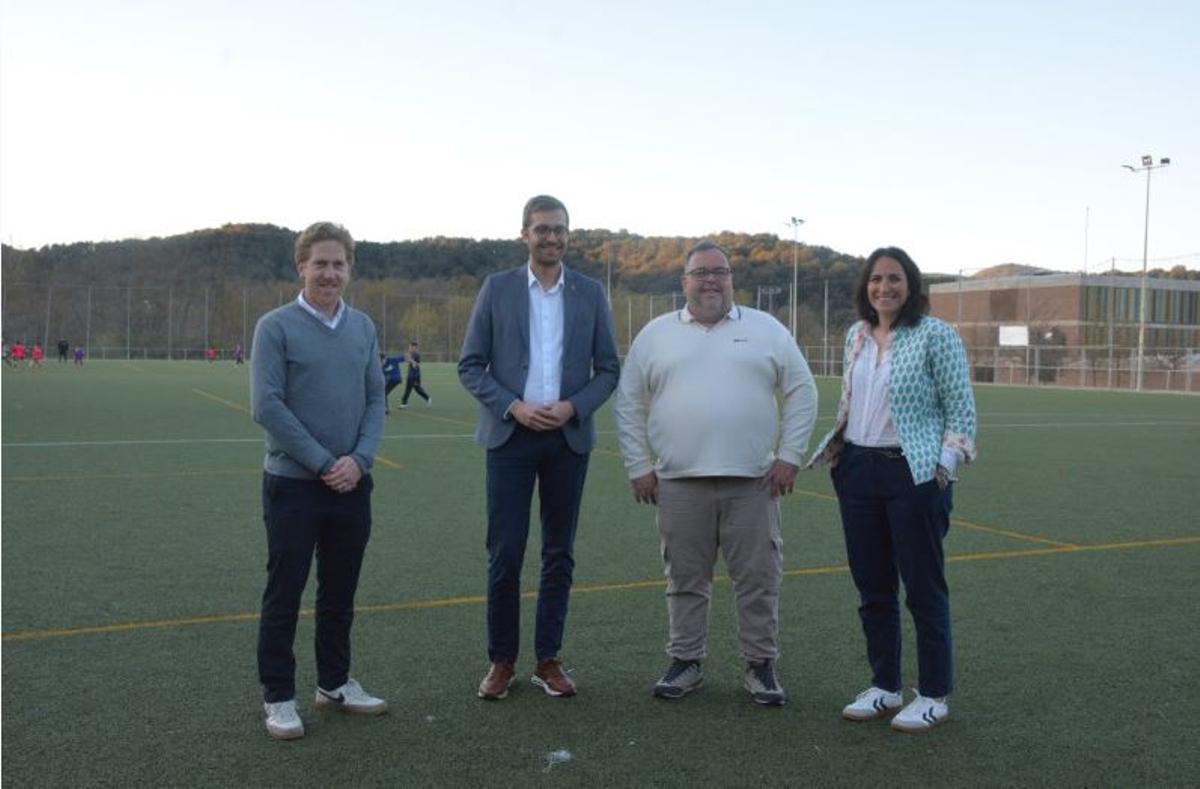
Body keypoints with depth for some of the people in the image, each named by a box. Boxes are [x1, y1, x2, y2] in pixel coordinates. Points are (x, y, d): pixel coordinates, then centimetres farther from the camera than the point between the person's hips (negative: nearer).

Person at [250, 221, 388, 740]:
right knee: (284, 594, 5)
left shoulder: (363, 328, 7)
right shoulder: (276, 326, -7)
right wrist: (322, 463, -13)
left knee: (340, 592, 15)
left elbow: (376, 399, 7)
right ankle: (277, 696, 18)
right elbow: (267, 405, -12)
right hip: (293, 483, -4)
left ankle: (335, 682, 30)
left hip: (352, 483, 5)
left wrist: (358, 459, -9)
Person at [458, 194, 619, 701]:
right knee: (504, 554, -1)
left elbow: (608, 369, 6)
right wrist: (514, 407, -12)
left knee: (559, 554, 7)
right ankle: (502, 660, 14)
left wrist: (573, 407, -11)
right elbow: (470, 366, 1)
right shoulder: (497, 288, 3)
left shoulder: (590, 293, 6)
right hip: (510, 435, -1)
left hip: (569, 438, 2)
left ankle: (548, 660, 19)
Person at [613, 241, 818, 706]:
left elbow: (801, 393, 7)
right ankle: (686, 663, 23)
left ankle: (760, 666, 19)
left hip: (753, 481, 0)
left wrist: (789, 457, -1)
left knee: (759, 579, 5)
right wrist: (638, 467, 3)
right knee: (685, 580, 9)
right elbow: (628, 405, 9)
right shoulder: (656, 335, 8)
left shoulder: (766, 330, 7)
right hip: (679, 483, 1)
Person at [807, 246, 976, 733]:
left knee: (923, 587, 3)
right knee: (872, 588, 12)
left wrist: (944, 467, -13)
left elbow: (961, 410, -7)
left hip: (914, 474, -6)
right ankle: (884, 687, 26)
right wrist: (835, 450, 14)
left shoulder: (936, 335, -7)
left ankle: (933, 696, 17)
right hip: (857, 471, 6)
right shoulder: (856, 336, 11)